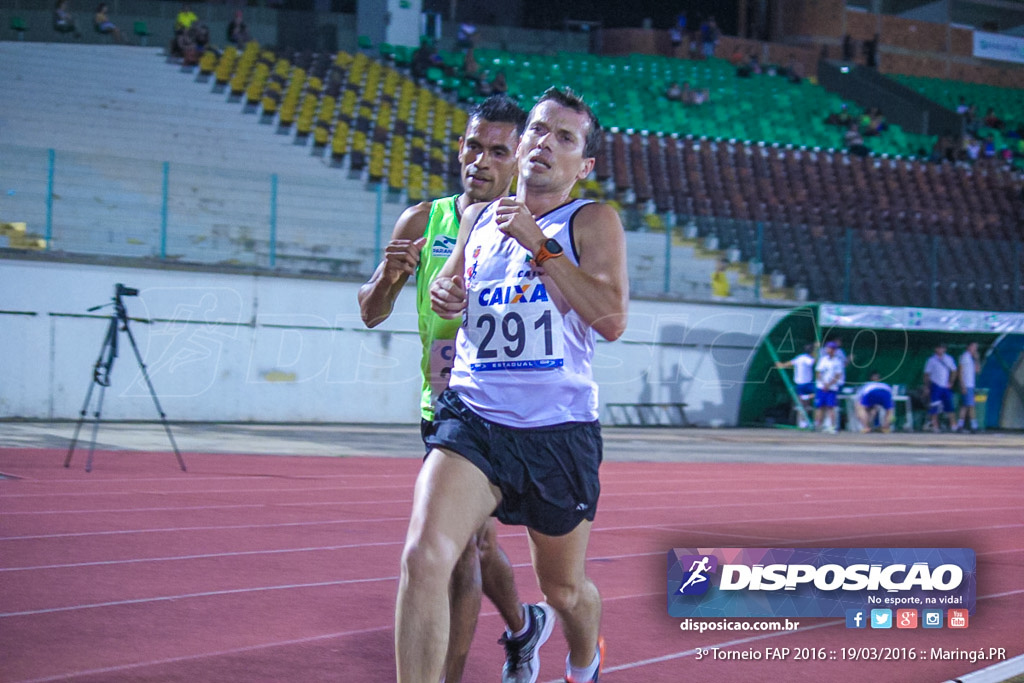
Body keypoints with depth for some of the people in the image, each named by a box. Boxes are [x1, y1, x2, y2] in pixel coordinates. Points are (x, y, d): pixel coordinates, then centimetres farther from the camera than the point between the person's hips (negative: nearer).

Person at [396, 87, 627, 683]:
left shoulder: (593, 221, -2)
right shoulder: (479, 218, 13)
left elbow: (612, 320, -17)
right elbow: (451, 281, 31)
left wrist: (539, 244, -18)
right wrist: (443, 292, 6)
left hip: (560, 429, -2)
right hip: (474, 419, 2)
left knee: (565, 588, 17)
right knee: (424, 556, -23)